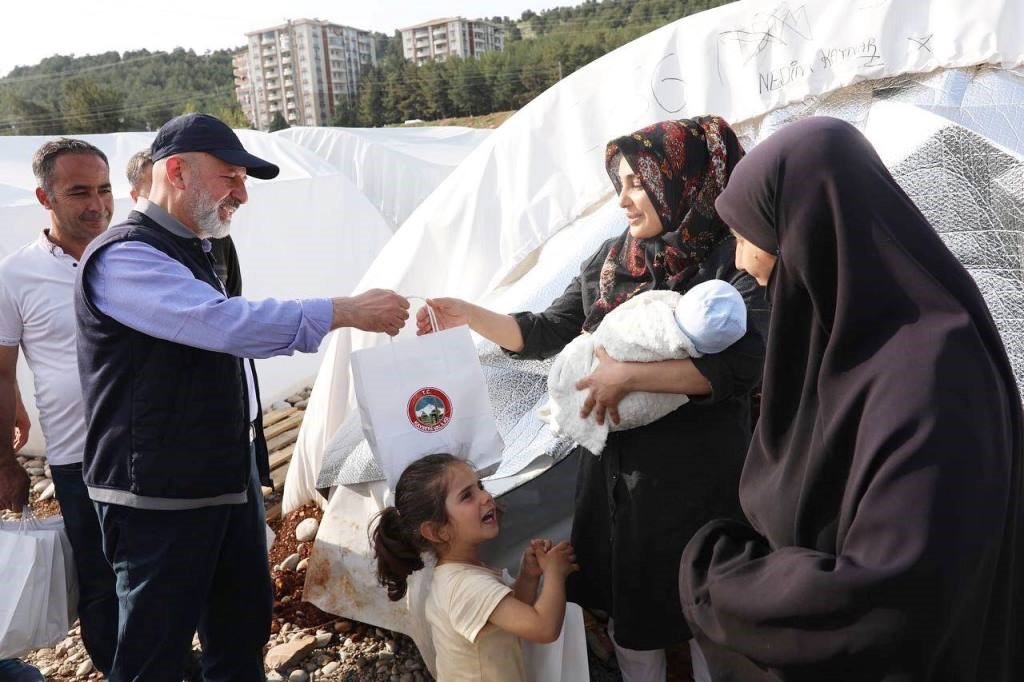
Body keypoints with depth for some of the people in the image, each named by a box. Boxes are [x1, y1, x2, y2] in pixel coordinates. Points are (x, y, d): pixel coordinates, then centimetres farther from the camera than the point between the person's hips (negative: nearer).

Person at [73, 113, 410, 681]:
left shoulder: (190, 252, 13)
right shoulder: (121, 258, -18)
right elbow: (225, 323, -31)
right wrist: (346, 311, -27)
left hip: (228, 480, 9)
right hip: (160, 498, -9)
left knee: (242, 632, 19)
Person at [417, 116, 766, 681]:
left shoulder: (729, 261, -12)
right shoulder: (610, 259, 5)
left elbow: (742, 364, -26)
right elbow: (547, 334, 10)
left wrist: (629, 374, -28)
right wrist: (467, 315, 0)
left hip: (698, 477, -5)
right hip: (617, 469, 5)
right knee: (629, 614, 18)